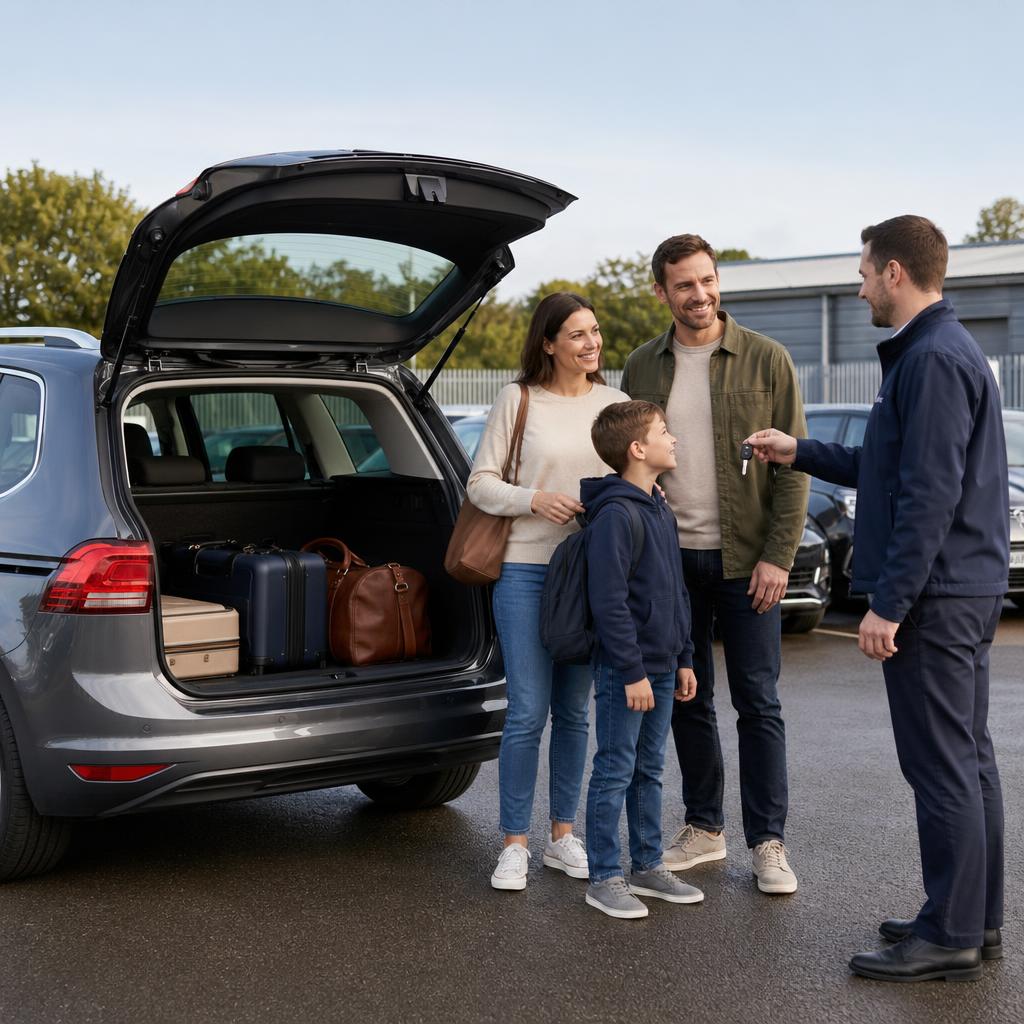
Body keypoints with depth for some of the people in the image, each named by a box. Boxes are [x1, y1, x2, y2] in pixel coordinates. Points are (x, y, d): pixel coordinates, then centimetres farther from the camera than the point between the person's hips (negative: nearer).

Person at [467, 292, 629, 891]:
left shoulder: (614, 405, 8)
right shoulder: (519, 401, -1)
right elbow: (480, 483, 0)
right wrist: (534, 499, -16)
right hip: (526, 570, -3)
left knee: (574, 711, 11)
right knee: (528, 711, -5)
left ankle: (563, 835, 22)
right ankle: (515, 845, 6)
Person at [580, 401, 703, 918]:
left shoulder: (662, 511, 13)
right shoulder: (614, 515, -17)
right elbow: (609, 602, -21)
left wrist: (683, 658, 18)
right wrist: (633, 672, -21)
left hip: (661, 667, 9)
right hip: (625, 672, -9)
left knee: (649, 771, 16)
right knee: (615, 773, -1)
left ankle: (648, 866, 26)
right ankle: (604, 879, 7)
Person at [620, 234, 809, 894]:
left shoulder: (767, 360, -3)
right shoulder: (642, 368, 8)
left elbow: (793, 466, -4)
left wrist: (778, 557, -11)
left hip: (745, 560, -3)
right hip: (670, 560, 4)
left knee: (758, 702, 0)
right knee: (687, 701, 10)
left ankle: (768, 843, 9)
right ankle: (704, 830, 22)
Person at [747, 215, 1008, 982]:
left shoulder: (933, 360, -17)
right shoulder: (946, 350, 16)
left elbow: (930, 494, -23)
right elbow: (890, 470, 21)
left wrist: (889, 603, -21)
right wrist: (800, 454, 25)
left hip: (934, 596, -10)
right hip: (968, 592, 10)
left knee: (944, 767, -4)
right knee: (969, 759, 14)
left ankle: (951, 936, 4)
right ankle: (978, 922, 23)